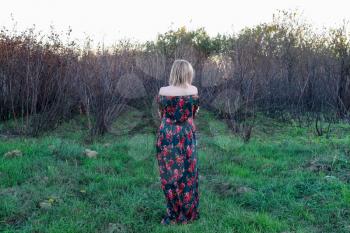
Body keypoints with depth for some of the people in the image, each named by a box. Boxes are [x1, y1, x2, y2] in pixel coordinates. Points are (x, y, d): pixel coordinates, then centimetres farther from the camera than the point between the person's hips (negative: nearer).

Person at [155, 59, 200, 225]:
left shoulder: (163, 91, -7)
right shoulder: (193, 90, -5)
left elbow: (160, 113, 7)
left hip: (167, 136, -1)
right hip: (187, 136, 1)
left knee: (169, 174, 10)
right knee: (187, 174, 13)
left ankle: (174, 214, 19)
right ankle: (187, 214, 25)